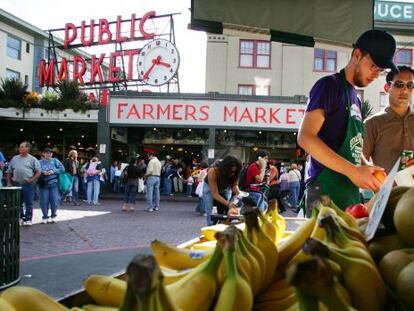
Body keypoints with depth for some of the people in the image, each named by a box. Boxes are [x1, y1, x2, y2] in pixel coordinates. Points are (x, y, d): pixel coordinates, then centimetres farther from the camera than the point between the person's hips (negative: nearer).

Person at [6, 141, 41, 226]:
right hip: (16, 184, 4)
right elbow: (9, 172, 16)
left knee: (29, 203, 0)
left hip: (28, 184, -4)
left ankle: (28, 219, 7)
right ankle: (20, 218, 20)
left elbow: (38, 171, -1)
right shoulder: (14, 159, 13)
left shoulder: (32, 159, 2)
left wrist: (32, 179, -13)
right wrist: (9, 182, 8)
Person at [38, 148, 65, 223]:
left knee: (55, 201, -3)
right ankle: (45, 217, 14)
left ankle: (53, 216, 14)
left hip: (54, 183, 0)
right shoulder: (40, 162, 12)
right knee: (44, 201, -1)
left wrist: (53, 171, -12)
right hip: (43, 184, 0)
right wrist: (43, 173, -18)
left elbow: (62, 169, 1)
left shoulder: (55, 161, 11)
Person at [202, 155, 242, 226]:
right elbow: (215, 194, -37)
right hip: (210, 187, -3)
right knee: (211, 214, -8)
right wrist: (228, 204, -50)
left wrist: (238, 193, -45)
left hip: (226, 188, 3)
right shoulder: (213, 171, -40)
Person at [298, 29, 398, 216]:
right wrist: (352, 171, -22)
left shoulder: (356, 100, 20)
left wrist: (371, 171, 3)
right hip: (326, 190, -8)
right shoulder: (329, 85, -4)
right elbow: (305, 138, -17)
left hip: (351, 192, 8)